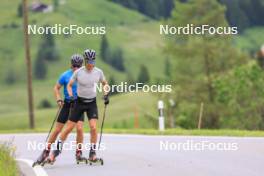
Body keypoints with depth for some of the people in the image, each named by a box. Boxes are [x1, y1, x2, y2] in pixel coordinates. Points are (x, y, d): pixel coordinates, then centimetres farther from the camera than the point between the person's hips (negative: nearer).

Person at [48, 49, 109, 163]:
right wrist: (71, 96, -15)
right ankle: (57, 150, 14)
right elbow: (69, 85, 1)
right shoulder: (78, 72, -10)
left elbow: (104, 84, 14)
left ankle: (92, 153, -3)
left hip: (92, 103, 1)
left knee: (93, 128, -16)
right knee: (68, 128, 1)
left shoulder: (98, 72, -5)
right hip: (80, 102, -1)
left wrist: (106, 95, 1)